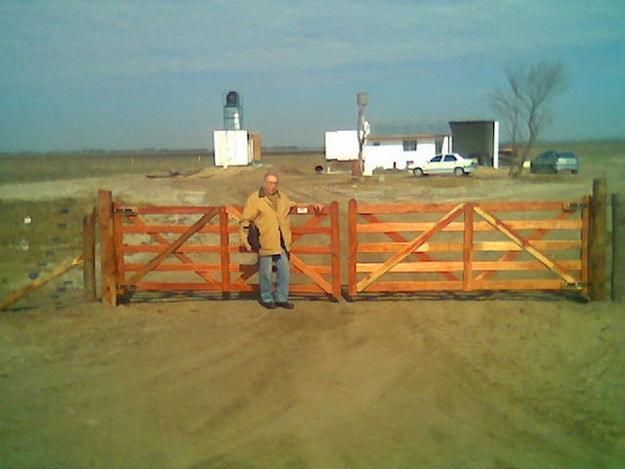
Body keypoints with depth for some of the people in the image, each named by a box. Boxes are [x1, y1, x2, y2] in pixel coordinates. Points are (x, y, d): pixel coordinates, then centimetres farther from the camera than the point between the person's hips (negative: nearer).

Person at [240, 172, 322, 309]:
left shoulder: (282, 197, 12)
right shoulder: (254, 199, -6)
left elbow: (293, 205, 32)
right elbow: (245, 221, -4)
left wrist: (313, 206, 23)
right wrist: (245, 240, -11)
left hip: (282, 243, 5)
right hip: (265, 244, -5)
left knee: (285, 271, 8)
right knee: (266, 272, 5)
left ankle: (282, 298, 22)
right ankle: (267, 299, 21)